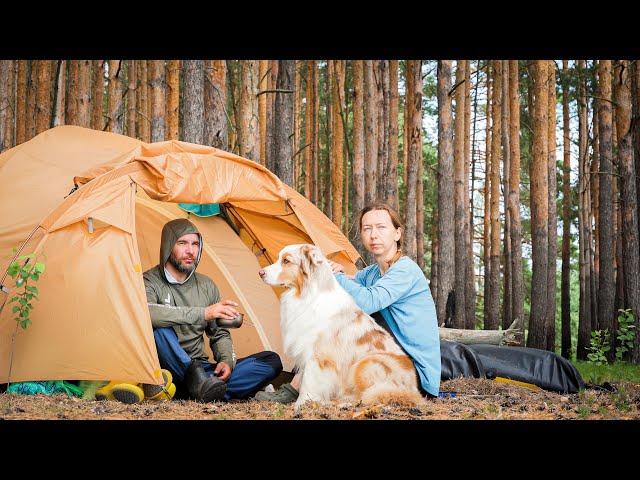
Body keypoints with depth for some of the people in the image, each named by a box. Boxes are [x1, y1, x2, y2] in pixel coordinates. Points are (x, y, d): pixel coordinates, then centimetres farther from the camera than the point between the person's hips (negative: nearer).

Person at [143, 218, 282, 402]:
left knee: (272, 361, -11)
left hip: (198, 365, 6)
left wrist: (227, 361, -6)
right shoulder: (150, 282, -7)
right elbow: (145, 312, -32)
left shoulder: (207, 286, 12)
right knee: (160, 327, -36)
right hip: (166, 372, -6)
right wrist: (203, 313, -36)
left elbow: (219, 334, 17)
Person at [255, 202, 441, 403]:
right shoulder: (373, 272, 15)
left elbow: (368, 302, -29)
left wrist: (333, 274, -18)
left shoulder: (406, 270, -15)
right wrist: (337, 272, -9)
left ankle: (297, 388, -13)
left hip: (417, 372, -8)